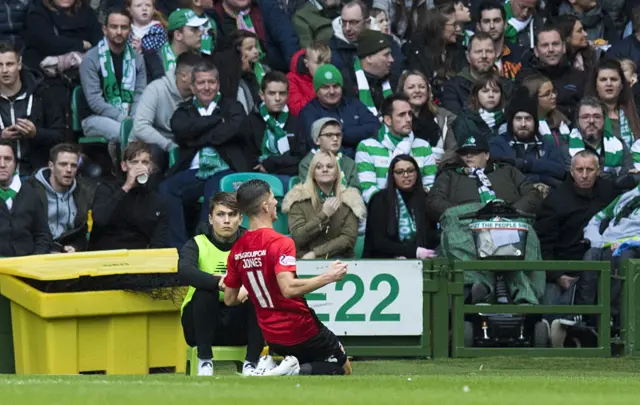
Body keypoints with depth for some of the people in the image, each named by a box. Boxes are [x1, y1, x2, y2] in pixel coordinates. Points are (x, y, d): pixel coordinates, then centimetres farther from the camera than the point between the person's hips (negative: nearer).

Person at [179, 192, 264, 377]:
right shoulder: (198, 244, -5)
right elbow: (184, 272, -28)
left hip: (240, 327, 2)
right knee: (205, 291, -30)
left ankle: (251, 363, -20)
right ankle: (205, 362, -23)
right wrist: (219, 282, -43)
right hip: (200, 326, -1)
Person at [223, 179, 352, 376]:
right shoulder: (280, 243, -20)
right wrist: (328, 277, -24)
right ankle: (299, 372, -14)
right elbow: (288, 288, -33)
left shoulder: (237, 250, 1)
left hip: (272, 338, 7)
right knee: (343, 368, 11)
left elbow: (229, 299, 7)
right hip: (301, 331, -7)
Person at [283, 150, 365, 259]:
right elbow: (297, 238, -7)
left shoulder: (349, 199, 6)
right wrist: (323, 215, -14)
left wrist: (315, 253, -12)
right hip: (306, 260, 0)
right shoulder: (299, 197, 3)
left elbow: (349, 238, -4)